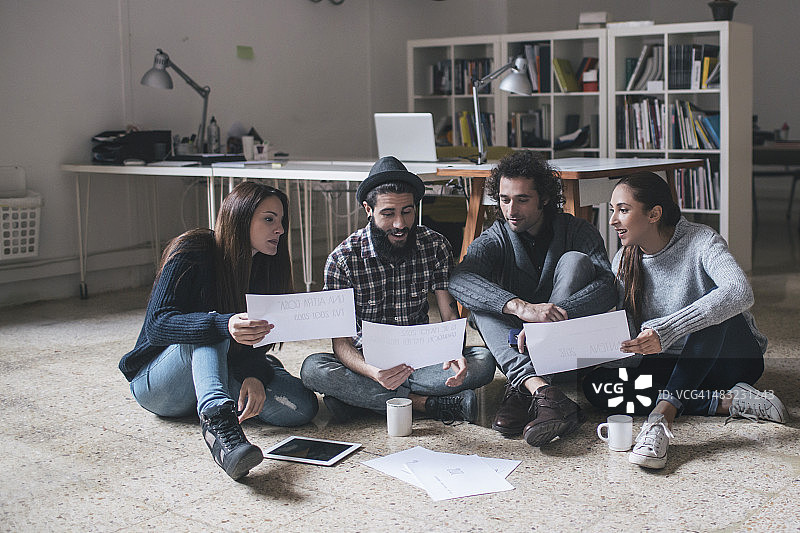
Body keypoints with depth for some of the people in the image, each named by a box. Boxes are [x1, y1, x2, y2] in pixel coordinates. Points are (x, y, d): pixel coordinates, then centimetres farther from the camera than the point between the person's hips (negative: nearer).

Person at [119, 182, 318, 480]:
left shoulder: (265, 266, 0)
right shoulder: (192, 253, -17)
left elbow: (255, 338, -4)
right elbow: (157, 325, -28)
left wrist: (254, 375, -28)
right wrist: (225, 326, -45)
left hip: (225, 369, 4)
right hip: (156, 383, -4)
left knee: (302, 406, -20)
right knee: (210, 327, -37)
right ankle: (217, 416, -59)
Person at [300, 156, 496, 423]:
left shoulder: (435, 246, -6)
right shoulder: (342, 260, -14)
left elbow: (450, 316, -6)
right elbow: (340, 341, -17)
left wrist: (456, 355, -31)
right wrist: (374, 373, -40)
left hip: (421, 357, 2)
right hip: (367, 359, -2)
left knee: (483, 362, -25)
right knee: (313, 369, -32)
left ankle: (362, 398, -24)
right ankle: (424, 403, -27)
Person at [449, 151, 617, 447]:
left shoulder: (576, 231, -4)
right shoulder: (494, 240, -4)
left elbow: (607, 287, -22)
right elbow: (458, 280, -28)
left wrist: (552, 316, -39)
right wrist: (521, 307, -45)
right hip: (515, 352, 1)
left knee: (575, 260, -21)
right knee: (480, 296, -23)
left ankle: (522, 390, -34)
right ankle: (543, 392, -47)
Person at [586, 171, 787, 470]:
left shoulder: (700, 241, -18)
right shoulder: (624, 261, 0)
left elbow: (740, 293, -38)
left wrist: (666, 331, -46)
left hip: (736, 360, -5)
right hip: (672, 366, 5)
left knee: (712, 310, -35)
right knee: (597, 383, -21)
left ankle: (662, 415, -42)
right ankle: (728, 402, -22)